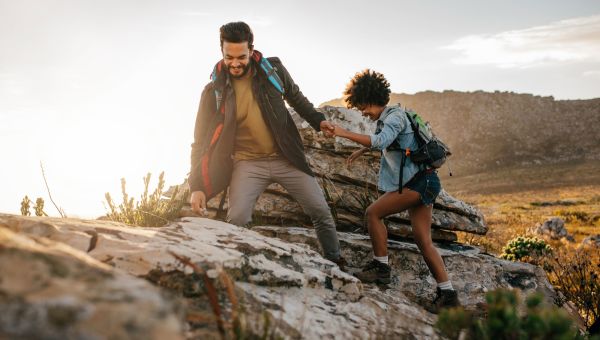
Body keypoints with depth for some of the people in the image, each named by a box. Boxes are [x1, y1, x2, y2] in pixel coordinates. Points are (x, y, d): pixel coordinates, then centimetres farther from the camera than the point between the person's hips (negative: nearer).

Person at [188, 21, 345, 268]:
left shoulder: (273, 69, -4)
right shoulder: (214, 90, -9)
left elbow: (295, 97, 16)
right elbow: (202, 141, -7)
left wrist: (318, 121, 1)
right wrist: (197, 186, -15)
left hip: (285, 157, 2)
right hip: (248, 163, -2)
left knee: (320, 210, 2)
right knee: (237, 219, -22)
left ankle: (335, 262, 23)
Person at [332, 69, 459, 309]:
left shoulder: (395, 116, -10)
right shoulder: (386, 120, 19)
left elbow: (380, 142, -29)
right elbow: (382, 141, 43)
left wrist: (345, 133, -27)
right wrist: (361, 150, 45)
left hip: (419, 181, -10)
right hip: (420, 182, 10)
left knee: (373, 212, -9)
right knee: (424, 242, 4)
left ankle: (381, 268, -1)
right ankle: (447, 295, 3)